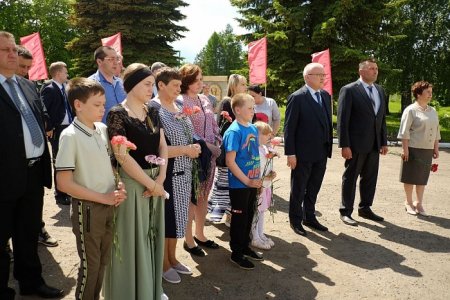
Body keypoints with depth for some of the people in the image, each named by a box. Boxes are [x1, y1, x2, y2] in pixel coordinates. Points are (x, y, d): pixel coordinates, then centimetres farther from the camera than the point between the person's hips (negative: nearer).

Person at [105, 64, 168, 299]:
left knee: (151, 235, 17)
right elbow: (122, 156, -19)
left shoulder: (152, 112, 8)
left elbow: (162, 146, 7)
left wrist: (161, 177, -8)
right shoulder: (118, 114, -13)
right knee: (133, 239, 6)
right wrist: (151, 184, -14)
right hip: (131, 183, -6)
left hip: (155, 181, 7)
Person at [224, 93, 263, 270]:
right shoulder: (234, 132, -18)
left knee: (249, 215, 18)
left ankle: (245, 247, 36)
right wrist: (247, 181, -19)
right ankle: (236, 253, 22)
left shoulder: (253, 129, 5)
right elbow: (230, 162, -21)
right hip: (239, 184, -7)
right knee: (239, 217, 6)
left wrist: (257, 177, 9)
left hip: (252, 182, 7)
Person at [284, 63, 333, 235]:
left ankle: (309, 217, 34)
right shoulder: (297, 97, -12)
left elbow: (328, 123, 13)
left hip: (321, 153, 6)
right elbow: (289, 127, -13)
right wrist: (290, 153, -16)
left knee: (313, 189, 18)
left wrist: (328, 147, 9)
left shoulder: (326, 96, 9)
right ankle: (295, 220, 25)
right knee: (298, 190, 9)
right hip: (303, 154, -6)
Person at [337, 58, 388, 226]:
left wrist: (384, 142, 10)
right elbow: (342, 119, -12)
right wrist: (344, 145, -16)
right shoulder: (349, 90, -8)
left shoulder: (380, 91, 12)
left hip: (374, 144, 6)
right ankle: (346, 212, 16)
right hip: (356, 144, -6)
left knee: (370, 178, 13)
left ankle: (365, 209, 29)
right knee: (350, 178, 4)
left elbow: (382, 118, 14)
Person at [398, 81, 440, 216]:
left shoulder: (432, 111, 12)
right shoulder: (411, 110, -7)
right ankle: (409, 202, 17)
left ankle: (419, 203, 22)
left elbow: (436, 132, 16)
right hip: (413, 149, -6)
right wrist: (405, 149, -15)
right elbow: (404, 131, -11)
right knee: (411, 177, 4)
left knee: (423, 177, 11)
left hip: (428, 150, 6)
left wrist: (436, 148, 13)